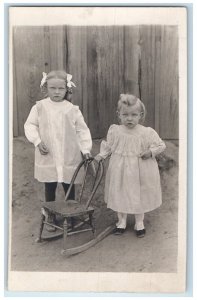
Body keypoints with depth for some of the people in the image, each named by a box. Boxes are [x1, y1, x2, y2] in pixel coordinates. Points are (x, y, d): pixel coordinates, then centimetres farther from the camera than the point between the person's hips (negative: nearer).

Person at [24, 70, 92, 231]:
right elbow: (30, 125, 2)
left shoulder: (72, 109, -3)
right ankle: (51, 217, 30)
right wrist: (37, 141, -11)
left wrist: (85, 148, -3)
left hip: (69, 159, 0)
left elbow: (82, 130, 1)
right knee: (49, 188, 13)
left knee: (69, 188, 11)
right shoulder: (39, 107, -1)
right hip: (47, 158, 1)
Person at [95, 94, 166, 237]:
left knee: (139, 195, 12)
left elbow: (160, 145, -1)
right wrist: (101, 155, -4)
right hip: (120, 170, 2)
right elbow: (108, 145, 9)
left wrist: (151, 152, -17)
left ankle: (139, 223, 33)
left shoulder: (147, 132, -13)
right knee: (120, 195, 12)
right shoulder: (115, 131, -7)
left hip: (140, 171, -1)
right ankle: (122, 221, 34)